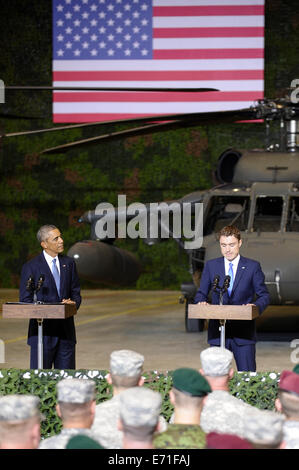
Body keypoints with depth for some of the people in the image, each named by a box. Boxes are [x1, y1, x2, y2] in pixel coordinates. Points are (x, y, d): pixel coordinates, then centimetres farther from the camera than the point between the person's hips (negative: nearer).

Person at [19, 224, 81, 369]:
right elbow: (25, 300, -4)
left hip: (66, 330, 4)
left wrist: (74, 303, -10)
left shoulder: (69, 263, 11)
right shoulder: (30, 267, -3)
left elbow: (76, 293, 14)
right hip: (43, 330, -4)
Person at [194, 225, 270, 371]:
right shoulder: (211, 266, 9)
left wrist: (256, 306, -16)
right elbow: (201, 293, 13)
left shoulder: (253, 267, 4)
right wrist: (201, 302, -11)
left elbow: (264, 295, 6)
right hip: (217, 332, 2)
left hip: (243, 332, -2)